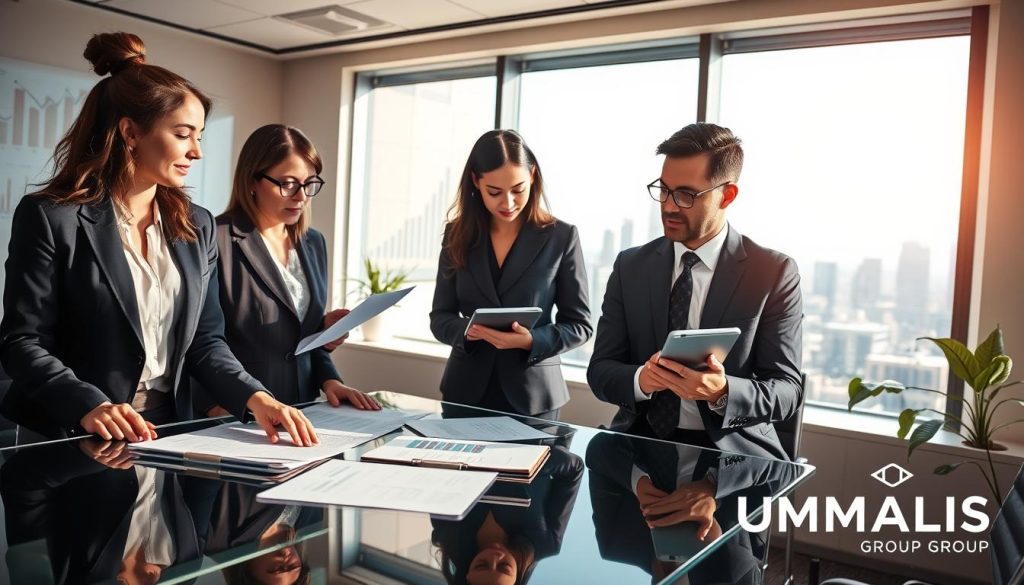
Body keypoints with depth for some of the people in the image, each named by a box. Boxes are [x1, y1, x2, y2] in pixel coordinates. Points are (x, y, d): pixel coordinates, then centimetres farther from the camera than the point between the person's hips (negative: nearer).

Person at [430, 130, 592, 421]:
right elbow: (440, 318, 4)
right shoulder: (458, 235, 2)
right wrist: (467, 329, -17)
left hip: (531, 396, -2)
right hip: (465, 392, 3)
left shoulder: (561, 237, -6)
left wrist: (532, 341, -21)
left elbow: (579, 324, -3)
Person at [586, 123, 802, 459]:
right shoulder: (630, 266, 6)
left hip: (732, 451, -1)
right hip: (639, 441, 2)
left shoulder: (774, 273, -2)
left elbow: (787, 389, -4)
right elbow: (600, 371, 5)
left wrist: (723, 393, -24)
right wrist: (640, 379, -18)